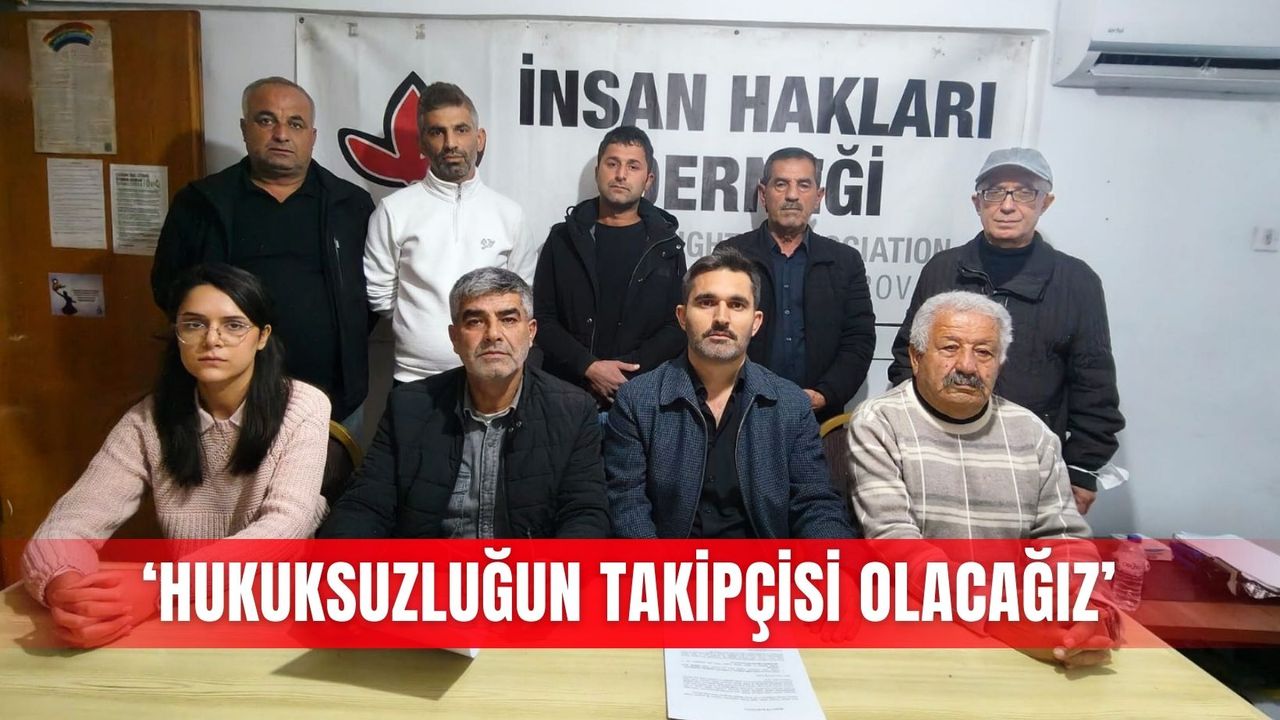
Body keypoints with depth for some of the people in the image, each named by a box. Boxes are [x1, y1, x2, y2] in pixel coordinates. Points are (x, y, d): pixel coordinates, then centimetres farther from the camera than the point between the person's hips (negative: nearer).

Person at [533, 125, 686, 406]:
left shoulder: (667, 246, 5)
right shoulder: (564, 238, 6)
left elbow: (678, 326, 0)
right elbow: (542, 318, 1)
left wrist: (627, 371, -12)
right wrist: (589, 367, -13)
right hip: (567, 389, 0)